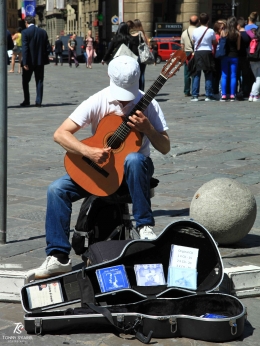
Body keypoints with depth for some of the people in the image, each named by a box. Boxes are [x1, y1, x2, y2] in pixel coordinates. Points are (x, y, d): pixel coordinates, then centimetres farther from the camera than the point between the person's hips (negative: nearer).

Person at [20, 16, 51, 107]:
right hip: (40, 61, 3)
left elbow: (25, 48, -15)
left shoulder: (25, 32, -9)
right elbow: (48, 48, 3)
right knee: (39, 82, 8)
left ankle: (26, 101, 11)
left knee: (25, 82, 11)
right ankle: (38, 101, 3)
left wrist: (25, 63, -15)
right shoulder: (43, 32, 3)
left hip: (29, 61, -3)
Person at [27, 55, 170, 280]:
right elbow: (60, 134, -16)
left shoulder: (148, 105, -10)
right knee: (57, 189, -20)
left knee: (134, 159, -39)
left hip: (134, 168, -1)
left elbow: (165, 148, -8)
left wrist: (147, 128, -27)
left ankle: (145, 225, -26)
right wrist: (89, 152, -31)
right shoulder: (98, 102, -10)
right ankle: (58, 257, -16)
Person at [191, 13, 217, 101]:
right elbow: (215, 43, 5)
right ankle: (208, 95, 2)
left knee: (196, 75, 5)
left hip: (197, 53, 2)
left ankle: (195, 95, 2)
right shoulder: (211, 31, -6)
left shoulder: (195, 31, 0)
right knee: (208, 75, 4)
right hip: (207, 53, -2)